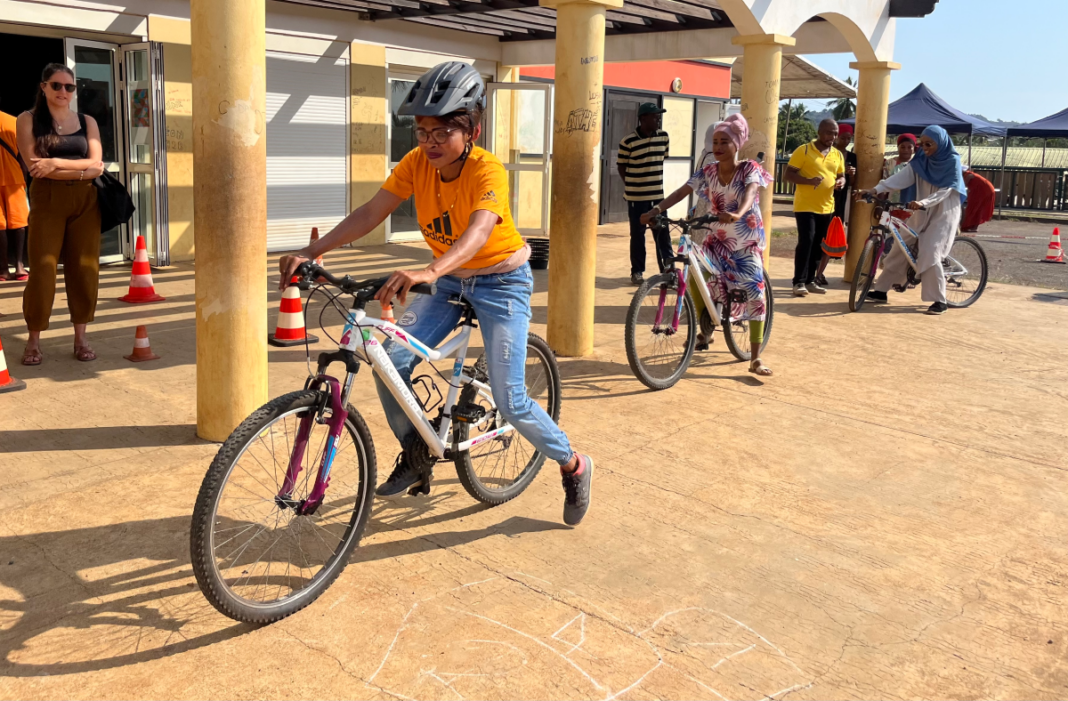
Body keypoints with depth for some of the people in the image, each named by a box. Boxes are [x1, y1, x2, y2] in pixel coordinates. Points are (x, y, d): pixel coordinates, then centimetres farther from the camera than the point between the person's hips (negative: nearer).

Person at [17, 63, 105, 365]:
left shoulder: (87, 122, 11)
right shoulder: (28, 120, 4)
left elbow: (96, 165, 0)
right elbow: (34, 165, -7)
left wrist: (56, 163, -13)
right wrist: (80, 169, -9)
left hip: (85, 201, 2)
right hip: (47, 200, -2)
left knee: (84, 269, 1)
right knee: (42, 270, -5)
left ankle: (81, 337, 10)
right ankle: (34, 340, 5)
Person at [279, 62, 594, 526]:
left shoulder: (487, 170, -26)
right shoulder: (417, 163, -10)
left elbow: (478, 231, -44)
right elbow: (371, 213, -15)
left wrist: (427, 272, -61)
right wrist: (312, 251, -27)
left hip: (501, 282, -5)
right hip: (451, 282, 6)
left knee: (510, 403, -9)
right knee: (390, 361, -12)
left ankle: (573, 466, 18)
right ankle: (414, 458, 12)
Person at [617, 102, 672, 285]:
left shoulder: (663, 136, 2)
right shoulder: (628, 141, -11)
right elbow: (621, 166, 0)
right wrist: (631, 185, 4)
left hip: (658, 194, 3)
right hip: (636, 196, -3)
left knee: (662, 232, 4)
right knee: (637, 234, 6)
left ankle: (668, 268, 11)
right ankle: (637, 271, 15)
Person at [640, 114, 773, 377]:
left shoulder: (750, 169, -11)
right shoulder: (707, 171, 1)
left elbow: (750, 192, -32)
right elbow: (682, 191, -11)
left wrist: (737, 214, -54)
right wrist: (657, 209, -28)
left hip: (747, 241, -3)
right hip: (717, 239, 3)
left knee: (755, 293, -13)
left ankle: (756, 359, -6)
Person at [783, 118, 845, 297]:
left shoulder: (838, 154, 10)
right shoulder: (803, 150, -6)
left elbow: (841, 175, 21)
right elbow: (788, 175, -9)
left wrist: (841, 182, -4)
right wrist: (809, 180, -25)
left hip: (827, 207, 6)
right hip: (805, 206, -6)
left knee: (818, 245, 9)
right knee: (806, 241, -13)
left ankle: (810, 280, 19)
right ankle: (799, 282, -7)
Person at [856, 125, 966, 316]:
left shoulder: (952, 161, -13)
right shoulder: (921, 161, 1)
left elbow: (946, 189, -22)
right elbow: (901, 177, -9)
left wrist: (923, 202, -39)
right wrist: (874, 190, -22)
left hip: (944, 213, -6)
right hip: (923, 213, 6)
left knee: (929, 254, -18)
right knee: (900, 249, 4)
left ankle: (940, 300, -10)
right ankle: (881, 290, 13)